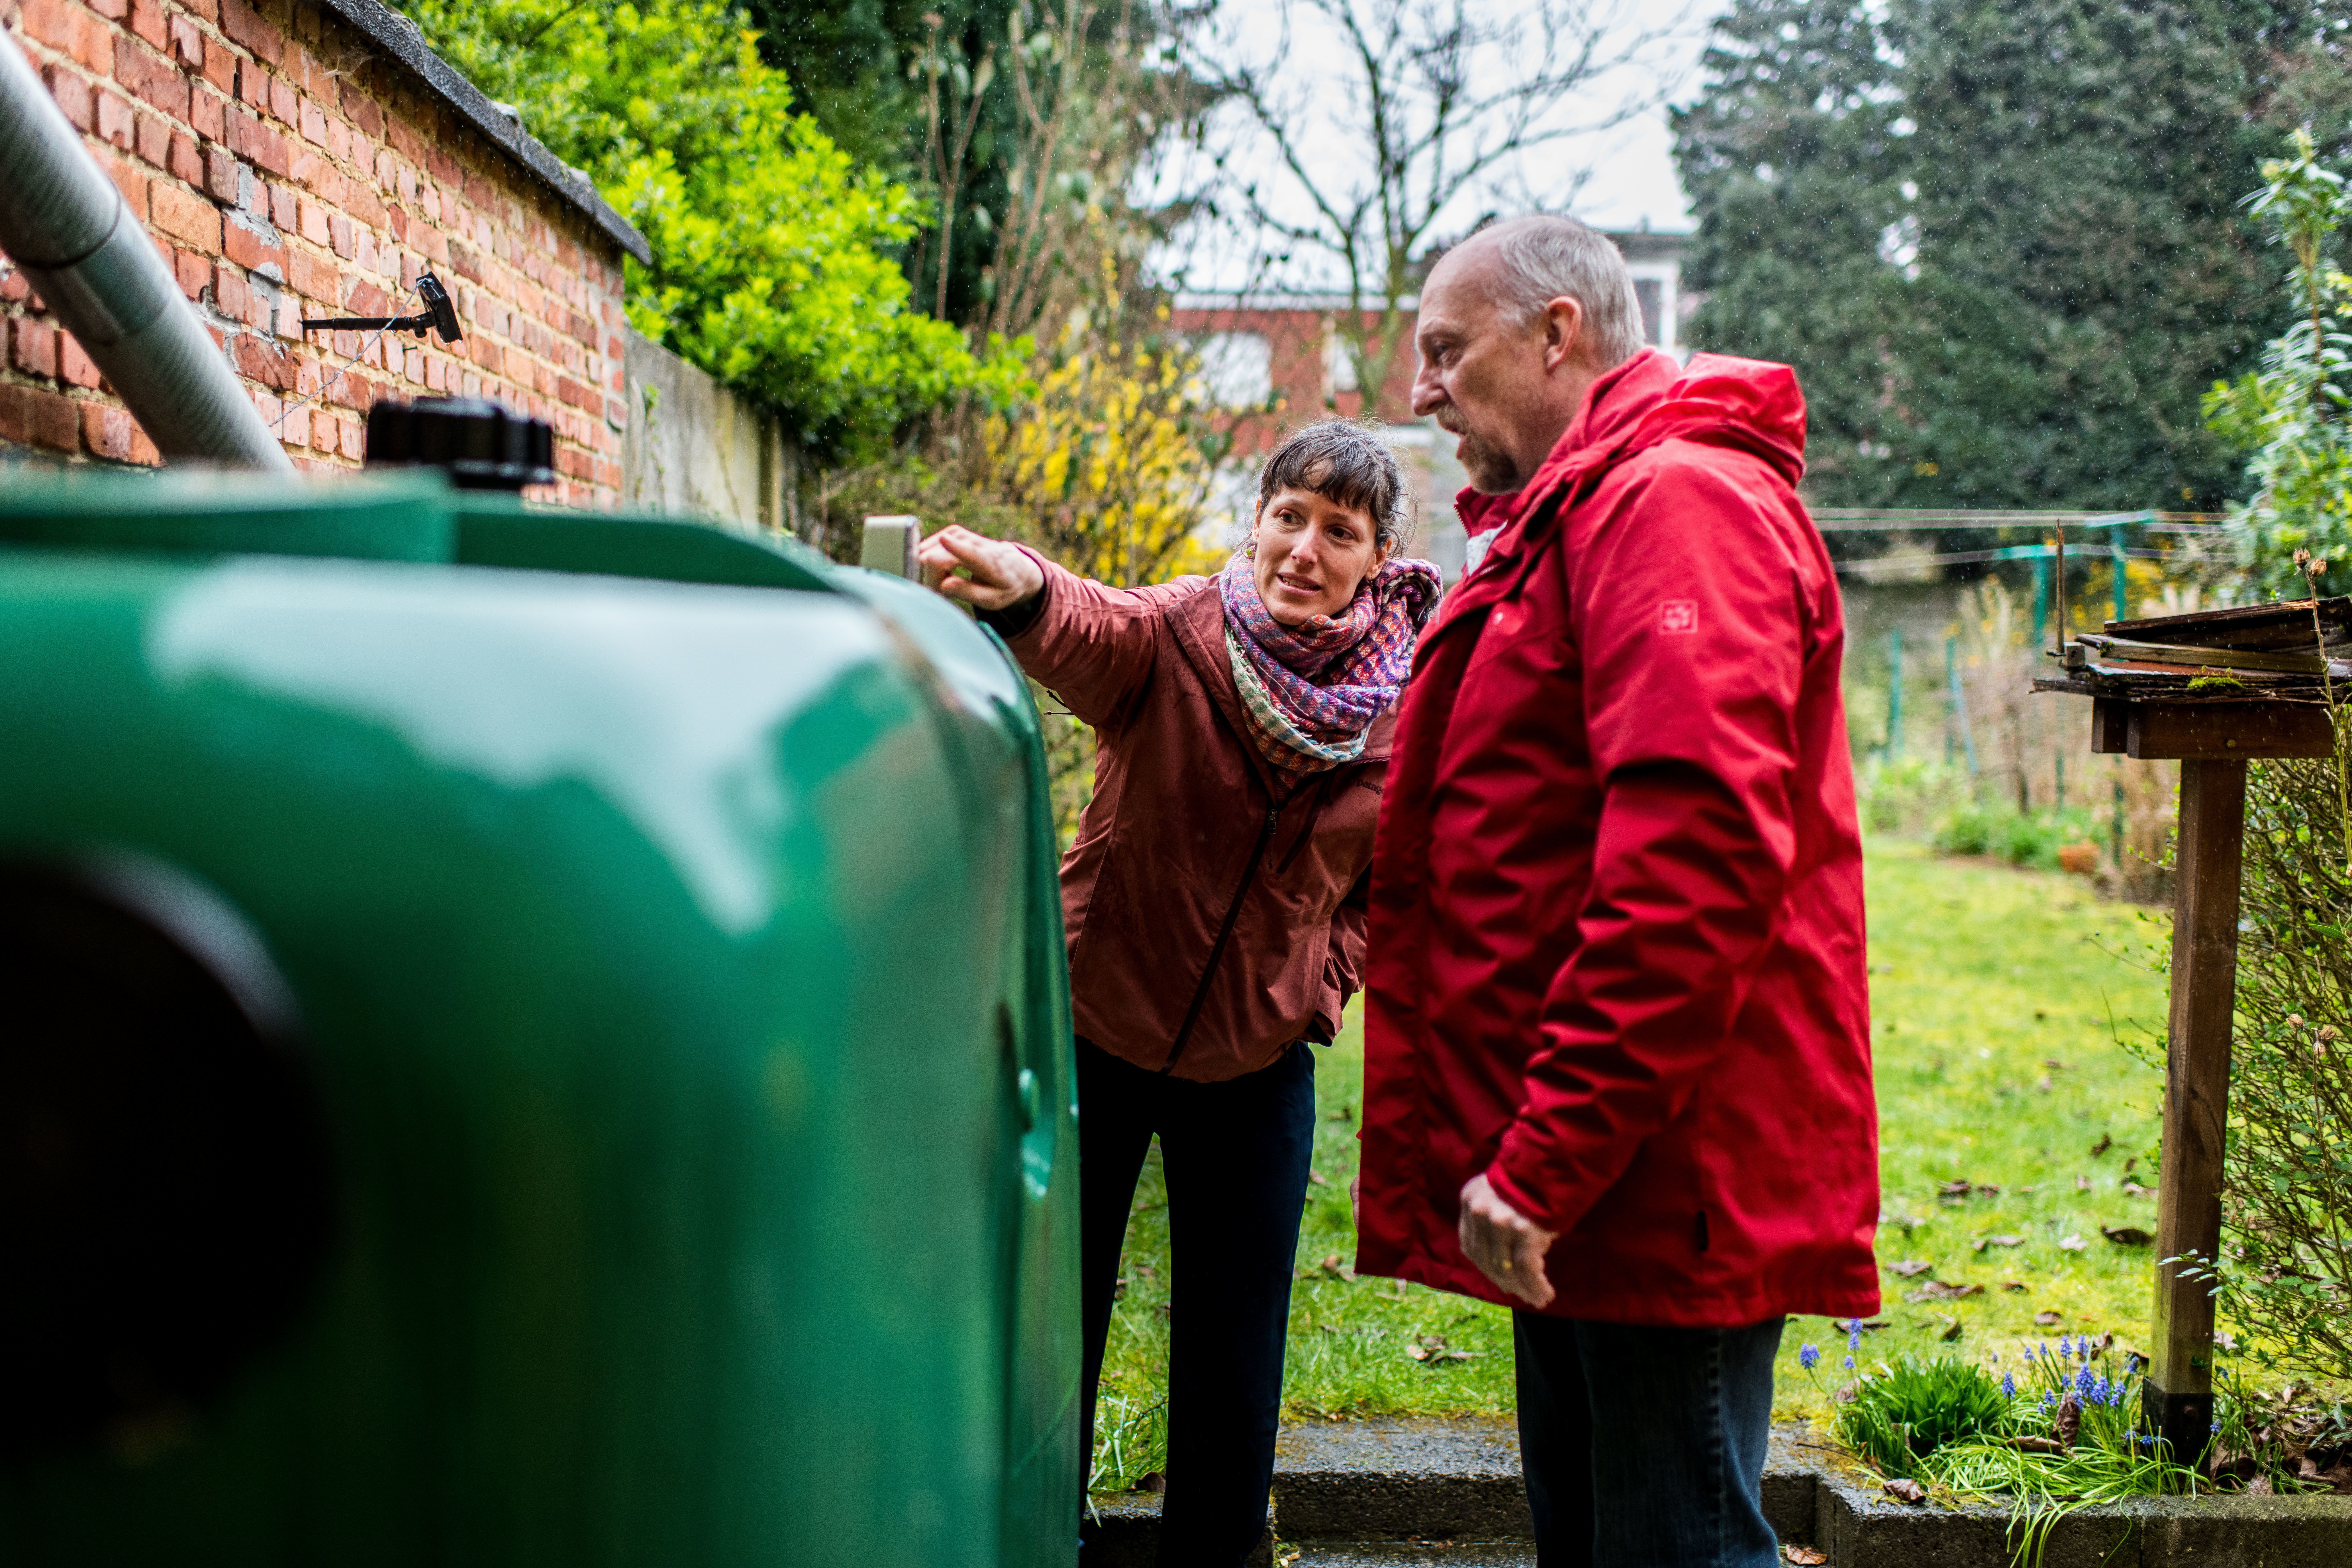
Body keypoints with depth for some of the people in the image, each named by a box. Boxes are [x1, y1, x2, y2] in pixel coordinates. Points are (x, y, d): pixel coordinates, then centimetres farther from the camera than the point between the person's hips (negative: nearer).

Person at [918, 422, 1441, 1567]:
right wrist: (1021, 590, -61)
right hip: (1093, 1031, -1)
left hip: (1257, 1065, 2)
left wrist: (1322, 986, -7)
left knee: (1234, 1351, 9)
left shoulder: (1401, 709, -7)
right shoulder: (1176, 635, -16)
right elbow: (1086, 634, -39)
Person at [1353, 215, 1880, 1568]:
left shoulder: (1675, 502, -13)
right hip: (1588, 1173, 11)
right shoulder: (1577, 516, 21)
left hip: (1661, 1184, -11)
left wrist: (1546, 1158, -25)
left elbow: (1693, 860, -26)